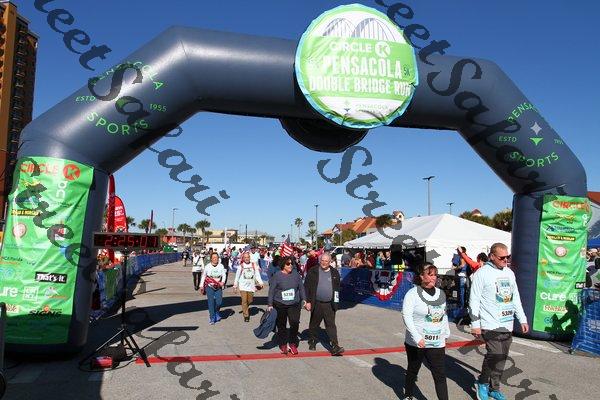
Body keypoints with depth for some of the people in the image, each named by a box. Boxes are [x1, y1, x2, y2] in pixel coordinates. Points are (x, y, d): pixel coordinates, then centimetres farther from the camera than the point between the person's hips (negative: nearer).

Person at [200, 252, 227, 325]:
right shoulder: (207, 266, -6)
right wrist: (202, 286, 7)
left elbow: (224, 275, 4)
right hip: (209, 286, -2)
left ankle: (216, 313, 29)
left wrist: (223, 282, -14)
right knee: (211, 302, -5)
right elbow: (203, 276, 5)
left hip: (218, 287, 2)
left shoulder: (221, 266, -3)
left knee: (219, 302, -2)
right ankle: (212, 319, 4)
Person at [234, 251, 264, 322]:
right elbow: (237, 276, 7)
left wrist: (260, 283, -10)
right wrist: (235, 286, 9)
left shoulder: (254, 265, 2)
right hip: (243, 286, -2)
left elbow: (257, 275, 2)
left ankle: (244, 308, 38)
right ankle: (246, 316, 3)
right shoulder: (241, 266, -1)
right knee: (244, 301, -7)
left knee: (250, 301, 8)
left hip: (251, 286, 2)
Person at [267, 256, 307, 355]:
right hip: (280, 305, -2)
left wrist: (304, 299, 6)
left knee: (295, 323, -7)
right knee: (281, 326, 9)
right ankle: (283, 345, 26)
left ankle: (293, 344, 11)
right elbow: (271, 291, -4)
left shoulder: (295, 274, 1)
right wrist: (270, 304, -5)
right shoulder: (277, 276, -8)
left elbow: (301, 287, 10)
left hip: (294, 304, 2)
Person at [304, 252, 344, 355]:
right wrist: (308, 301, -7)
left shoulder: (335, 273, 6)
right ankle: (312, 342, 32)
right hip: (316, 304, -1)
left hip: (329, 304, 1)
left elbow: (337, 288, 11)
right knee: (314, 324, 13)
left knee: (331, 325, -3)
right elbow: (306, 287, -2)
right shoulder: (313, 272, -2)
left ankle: (335, 347, -3)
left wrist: (336, 302, 4)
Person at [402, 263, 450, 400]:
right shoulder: (413, 293, -12)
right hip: (417, 343, -3)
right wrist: (417, 337, -22)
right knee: (412, 371, 16)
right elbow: (406, 316, -17)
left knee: (440, 376, -1)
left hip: (437, 344, 4)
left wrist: (446, 334, 18)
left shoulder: (441, 293, 6)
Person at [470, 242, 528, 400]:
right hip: (490, 325, -6)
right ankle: (482, 383, 8)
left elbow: (516, 298, 19)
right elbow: (474, 300, -9)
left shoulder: (509, 273, 11)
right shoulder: (482, 273, -9)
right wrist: (475, 324, -10)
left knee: (501, 359, 10)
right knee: (495, 355, -15)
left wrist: (522, 319, 15)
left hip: (507, 325, 6)